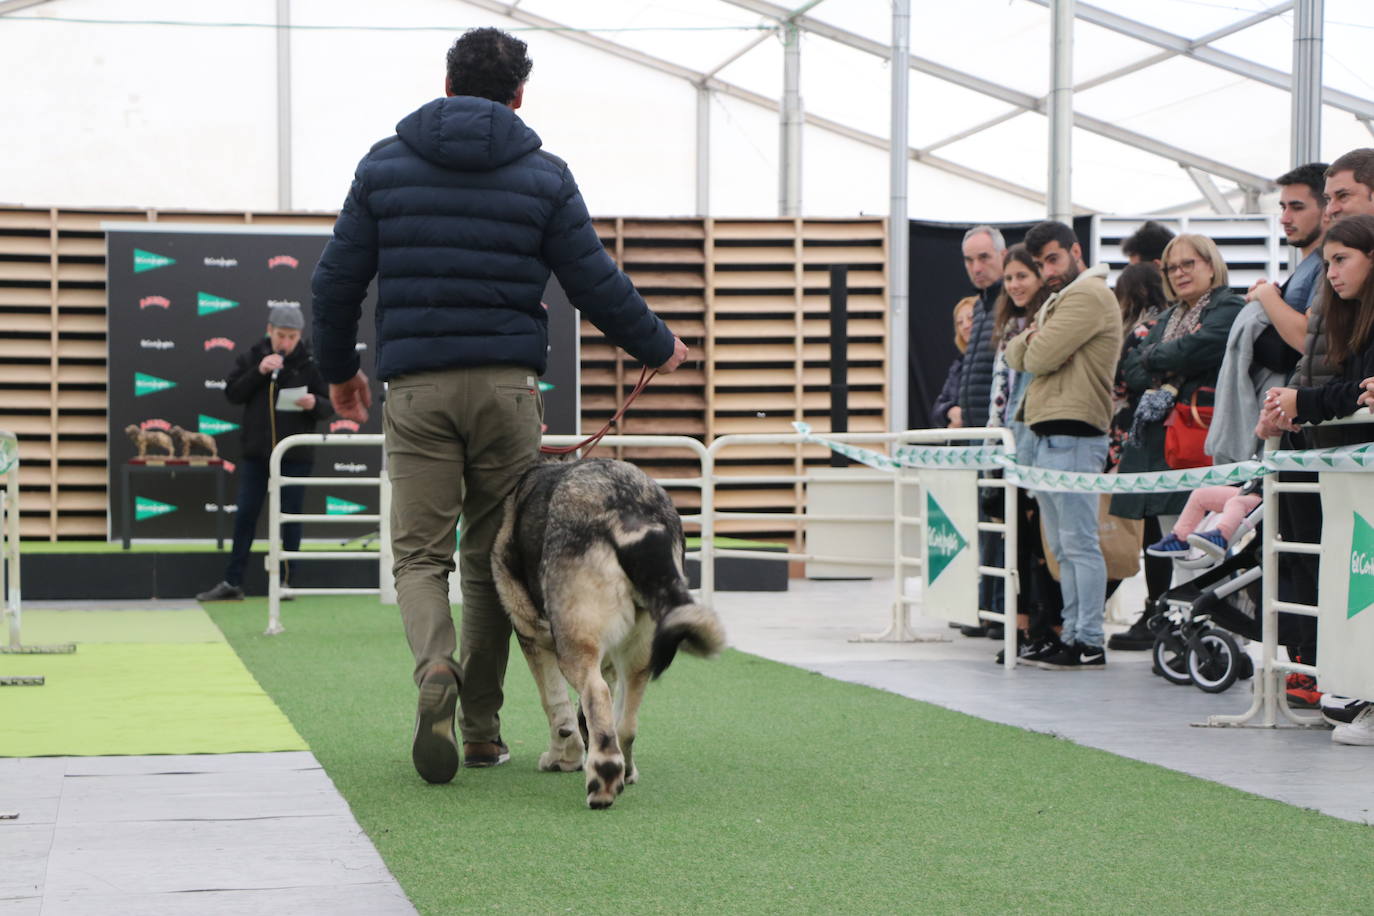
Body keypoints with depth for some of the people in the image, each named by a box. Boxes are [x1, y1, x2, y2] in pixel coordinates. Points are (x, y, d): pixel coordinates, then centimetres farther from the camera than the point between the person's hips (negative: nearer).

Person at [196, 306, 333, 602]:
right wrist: (259, 372, -16)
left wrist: (314, 403, -23)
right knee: (245, 515, 6)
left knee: (290, 517, 4)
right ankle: (232, 582, 11)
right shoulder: (252, 357, 4)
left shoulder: (310, 364, -2)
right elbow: (232, 393, -3)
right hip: (255, 452, 2)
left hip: (295, 455, -2)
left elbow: (330, 406, 0)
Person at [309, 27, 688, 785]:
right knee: (494, 558, 9)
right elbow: (596, 284, 4)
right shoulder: (542, 175, 4)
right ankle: (482, 726, 13)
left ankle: (435, 669, -28)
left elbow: (336, 280, 8)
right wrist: (658, 348, 21)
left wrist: (338, 370, 24)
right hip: (507, 384, 0)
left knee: (420, 554, 1)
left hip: (416, 387, 0)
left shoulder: (384, 165, 7)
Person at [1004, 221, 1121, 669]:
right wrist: (1030, 338, -5)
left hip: (1072, 435, -10)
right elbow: (1017, 357, 15)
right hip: (1044, 436, 10)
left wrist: (1034, 345, 4)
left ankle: (1089, 643, -9)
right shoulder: (1059, 300, 24)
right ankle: (1072, 634, 15)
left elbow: (1041, 357, -17)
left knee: (1079, 542, -9)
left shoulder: (1089, 295, -9)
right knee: (1062, 547, 11)